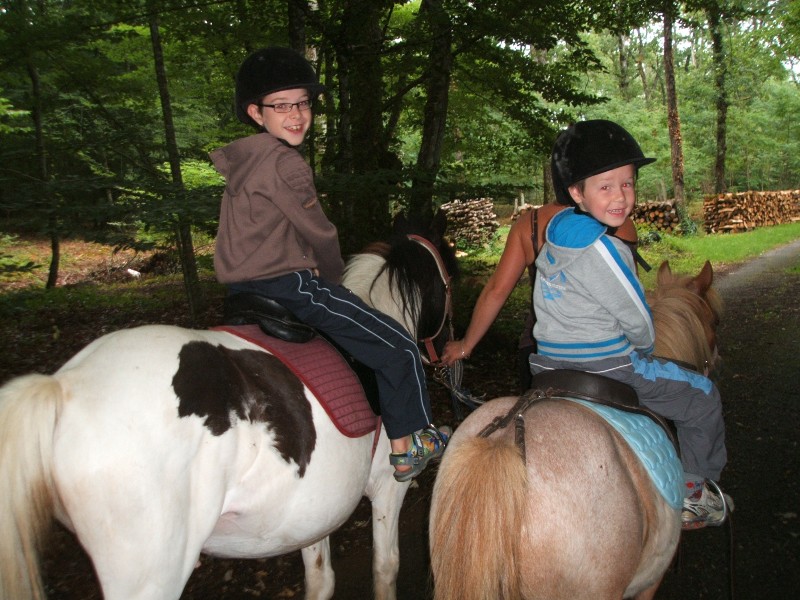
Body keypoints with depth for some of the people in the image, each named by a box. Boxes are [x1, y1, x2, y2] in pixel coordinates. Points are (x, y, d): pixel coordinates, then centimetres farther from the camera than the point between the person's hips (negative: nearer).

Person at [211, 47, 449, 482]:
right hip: (286, 285, -10)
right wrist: (335, 276, 7)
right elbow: (319, 233, -11)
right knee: (398, 347, -3)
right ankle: (408, 446, 7)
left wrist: (314, 268, 16)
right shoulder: (283, 162, -17)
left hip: (243, 284, 10)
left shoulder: (244, 159, 13)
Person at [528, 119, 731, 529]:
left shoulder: (557, 228, 1)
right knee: (703, 396, 12)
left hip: (547, 365, 8)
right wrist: (646, 348, 9)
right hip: (605, 368, -8)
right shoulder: (601, 250, -24)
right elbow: (637, 319, -15)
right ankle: (695, 491, 24)